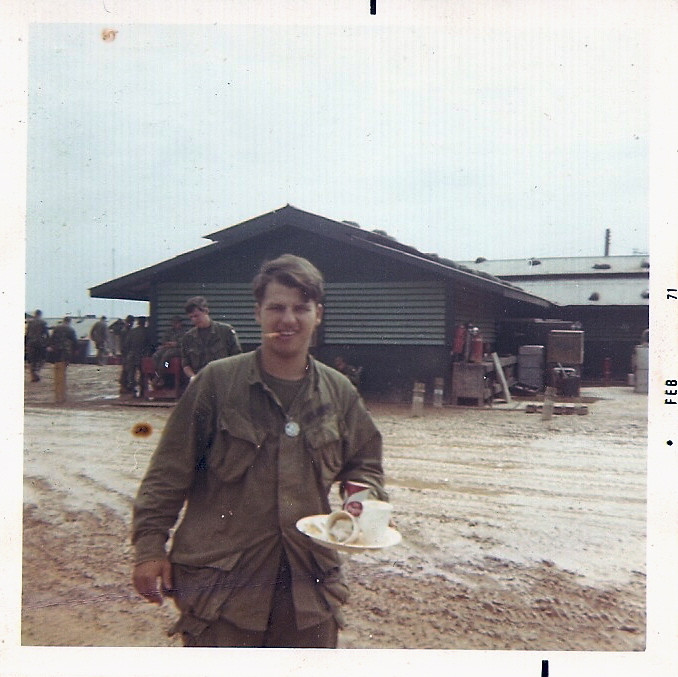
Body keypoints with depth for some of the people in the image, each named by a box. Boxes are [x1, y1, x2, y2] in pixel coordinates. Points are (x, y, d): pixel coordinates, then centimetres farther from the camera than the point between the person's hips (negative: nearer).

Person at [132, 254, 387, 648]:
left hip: (309, 583, 4)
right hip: (220, 581, -3)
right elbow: (170, 471, -2)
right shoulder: (217, 381, -6)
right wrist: (151, 545, -4)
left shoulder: (339, 393, 3)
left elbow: (364, 463, 17)